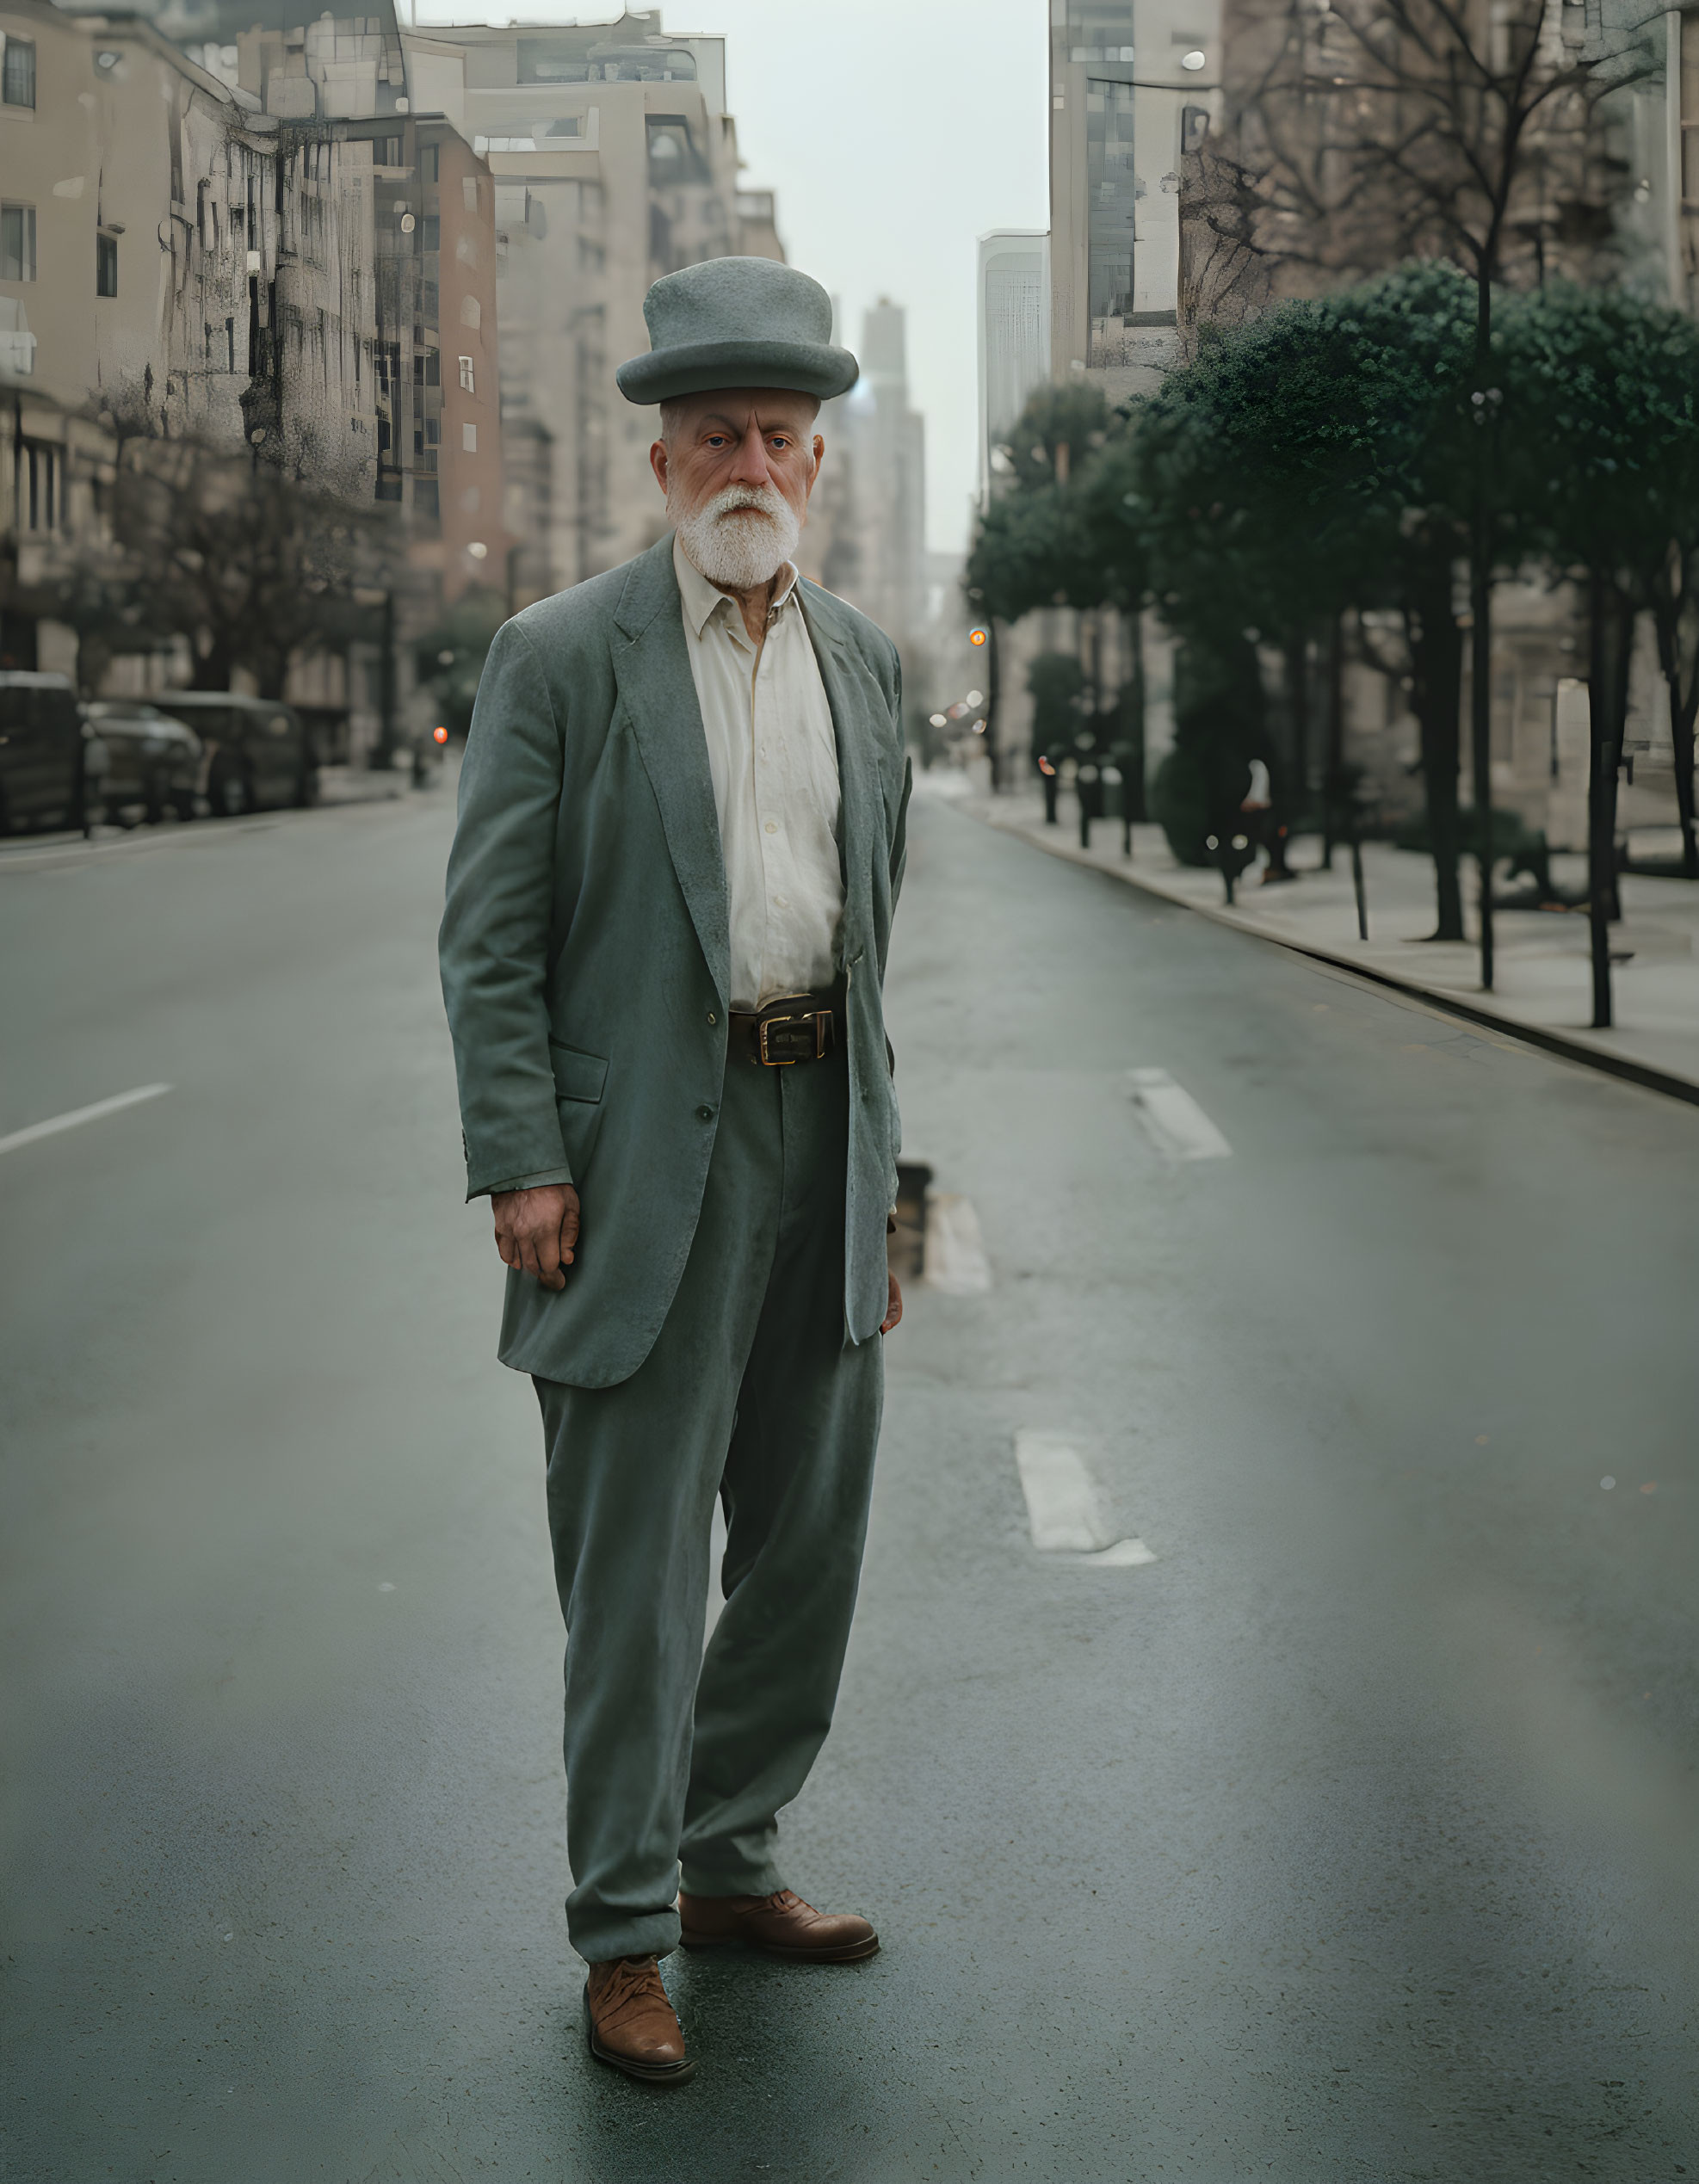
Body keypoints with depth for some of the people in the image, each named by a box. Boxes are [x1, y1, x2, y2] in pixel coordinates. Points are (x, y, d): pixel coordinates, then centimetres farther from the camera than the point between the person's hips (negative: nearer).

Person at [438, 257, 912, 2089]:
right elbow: (488, 935, -6)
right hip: (648, 1150, -5)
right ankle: (624, 1934, 13)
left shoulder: (863, 661, 11)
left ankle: (728, 1864, 31)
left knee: (812, 1536, 13)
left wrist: (877, 1157, 15)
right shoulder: (561, 657, -5)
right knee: (638, 1560, 0)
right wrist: (519, 1161, -13)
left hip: (820, 1127, 6)